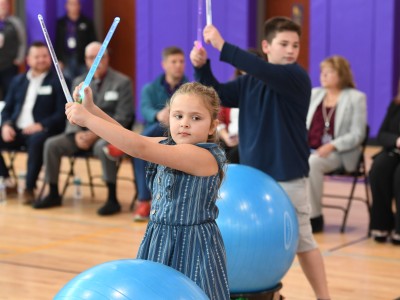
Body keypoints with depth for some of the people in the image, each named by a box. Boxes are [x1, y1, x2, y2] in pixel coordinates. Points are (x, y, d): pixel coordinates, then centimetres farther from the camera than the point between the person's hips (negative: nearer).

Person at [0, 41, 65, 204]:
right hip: (16, 130, 5)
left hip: (40, 131, -5)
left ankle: (29, 188, -26)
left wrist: (41, 125, -18)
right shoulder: (18, 81, 19)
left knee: (36, 140, -39)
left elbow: (61, 113, -4)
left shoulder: (58, 81, 4)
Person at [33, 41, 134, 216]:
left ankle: (112, 199, -31)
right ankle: (53, 194, -4)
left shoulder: (122, 82, -2)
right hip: (83, 134, 5)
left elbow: (122, 118, -9)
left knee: (103, 147, -39)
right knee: (52, 144, -16)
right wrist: (77, 133, -11)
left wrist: (96, 134, -20)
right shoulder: (79, 82, 15)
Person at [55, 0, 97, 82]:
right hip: (67, 59, 1)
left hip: (83, 60, -1)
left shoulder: (87, 22, 5)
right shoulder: (61, 23, 10)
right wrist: (59, 60, 3)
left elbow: (93, 42, 4)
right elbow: (57, 43, 10)